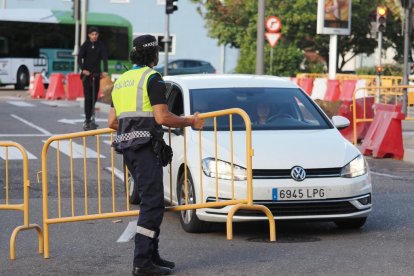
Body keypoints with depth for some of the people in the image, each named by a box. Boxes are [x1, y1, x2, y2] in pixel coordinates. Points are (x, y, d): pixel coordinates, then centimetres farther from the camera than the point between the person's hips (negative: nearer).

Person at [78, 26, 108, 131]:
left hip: (97, 74, 2)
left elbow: (105, 58, -3)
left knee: (94, 97, 6)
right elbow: (79, 58, -7)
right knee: (88, 97, -8)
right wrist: (83, 69, -22)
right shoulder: (85, 45, 0)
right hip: (86, 74, -2)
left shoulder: (100, 45, 5)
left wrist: (105, 71, -18)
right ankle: (87, 120, -8)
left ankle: (91, 118, 24)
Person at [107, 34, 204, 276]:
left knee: (150, 202, 15)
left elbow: (112, 122, 19)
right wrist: (191, 122, 0)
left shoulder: (121, 80, 18)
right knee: (153, 203, -9)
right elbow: (163, 117, -15)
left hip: (127, 146, 9)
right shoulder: (152, 78, -7)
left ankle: (152, 256, 17)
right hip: (145, 147, -9)